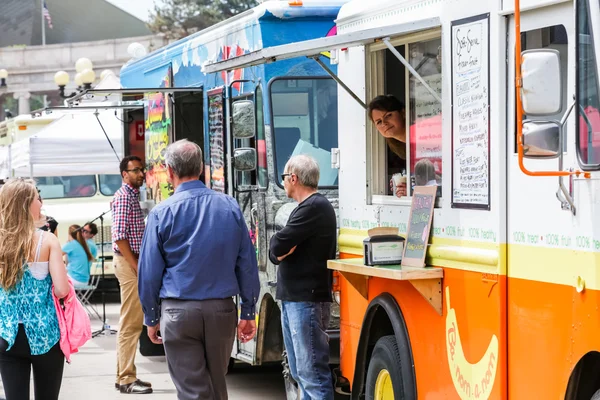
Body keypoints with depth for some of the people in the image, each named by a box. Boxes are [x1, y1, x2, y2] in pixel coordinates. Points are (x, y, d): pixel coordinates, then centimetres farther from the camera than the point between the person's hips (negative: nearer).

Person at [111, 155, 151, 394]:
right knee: (130, 322, -9)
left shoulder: (133, 195, 17)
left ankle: (125, 375, 19)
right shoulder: (124, 197, -12)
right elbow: (120, 237, -19)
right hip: (128, 262, -10)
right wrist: (137, 267, -19)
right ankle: (126, 379, -7)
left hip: (133, 262, 10)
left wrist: (139, 265, 16)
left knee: (133, 321, 13)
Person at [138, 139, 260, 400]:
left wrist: (151, 318, 8)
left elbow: (149, 271, -3)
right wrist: (248, 312, 11)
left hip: (179, 312, -3)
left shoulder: (162, 213, -6)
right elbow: (247, 264, 4)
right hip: (222, 310, 3)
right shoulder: (230, 207, 2)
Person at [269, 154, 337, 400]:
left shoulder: (314, 207, -14)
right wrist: (281, 250, -6)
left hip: (307, 300, -11)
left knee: (312, 371, -12)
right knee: (300, 372, 14)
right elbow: (277, 252, 14)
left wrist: (280, 247, 0)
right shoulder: (309, 207, 19)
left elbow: (277, 247, -20)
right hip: (293, 297, 11)